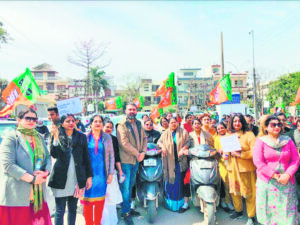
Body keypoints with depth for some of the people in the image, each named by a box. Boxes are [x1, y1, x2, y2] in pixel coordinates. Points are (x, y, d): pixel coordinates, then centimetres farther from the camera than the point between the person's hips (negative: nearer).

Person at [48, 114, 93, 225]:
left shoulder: (81, 137, 4)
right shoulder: (57, 136, 1)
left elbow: (86, 158, 5)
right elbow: (54, 154, -13)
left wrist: (89, 176, 4)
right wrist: (56, 137, -22)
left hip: (77, 179, 2)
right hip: (61, 179, -2)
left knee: (73, 209, 14)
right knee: (60, 211, 6)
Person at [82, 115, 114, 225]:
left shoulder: (107, 137, 4)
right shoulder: (85, 137, 1)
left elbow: (111, 156, 5)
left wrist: (111, 173, 1)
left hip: (102, 174, 1)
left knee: (100, 201, 8)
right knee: (88, 200, 4)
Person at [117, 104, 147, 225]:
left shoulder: (139, 124, 12)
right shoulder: (122, 124, -9)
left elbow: (144, 138, 12)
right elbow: (124, 143, -18)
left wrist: (143, 152, -4)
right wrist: (137, 154, -15)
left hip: (137, 160, 7)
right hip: (126, 159, -7)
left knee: (131, 184, 18)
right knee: (126, 186, 0)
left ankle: (128, 207, 33)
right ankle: (125, 212, 12)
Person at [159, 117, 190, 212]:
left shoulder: (183, 132, 7)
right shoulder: (165, 133, 13)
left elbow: (188, 142, 0)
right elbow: (159, 141, 10)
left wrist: (183, 149, -17)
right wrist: (162, 146, -11)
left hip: (181, 161, -2)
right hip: (169, 161, 2)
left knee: (182, 181, -3)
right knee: (170, 180, 5)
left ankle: (185, 202, 7)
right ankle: (170, 202, 20)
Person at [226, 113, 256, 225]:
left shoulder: (249, 134, -6)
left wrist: (240, 154, -20)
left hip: (246, 168, -5)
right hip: (232, 167, 5)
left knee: (249, 193, 3)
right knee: (234, 191, 14)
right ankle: (238, 210, 35)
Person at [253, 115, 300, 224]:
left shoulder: (288, 140, 7)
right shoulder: (261, 141, -2)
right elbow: (258, 162, -9)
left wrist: (287, 175, -11)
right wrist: (275, 175, -14)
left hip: (286, 182, 2)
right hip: (267, 182, -2)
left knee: (287, 211, 6)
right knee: (269, 209, 6)